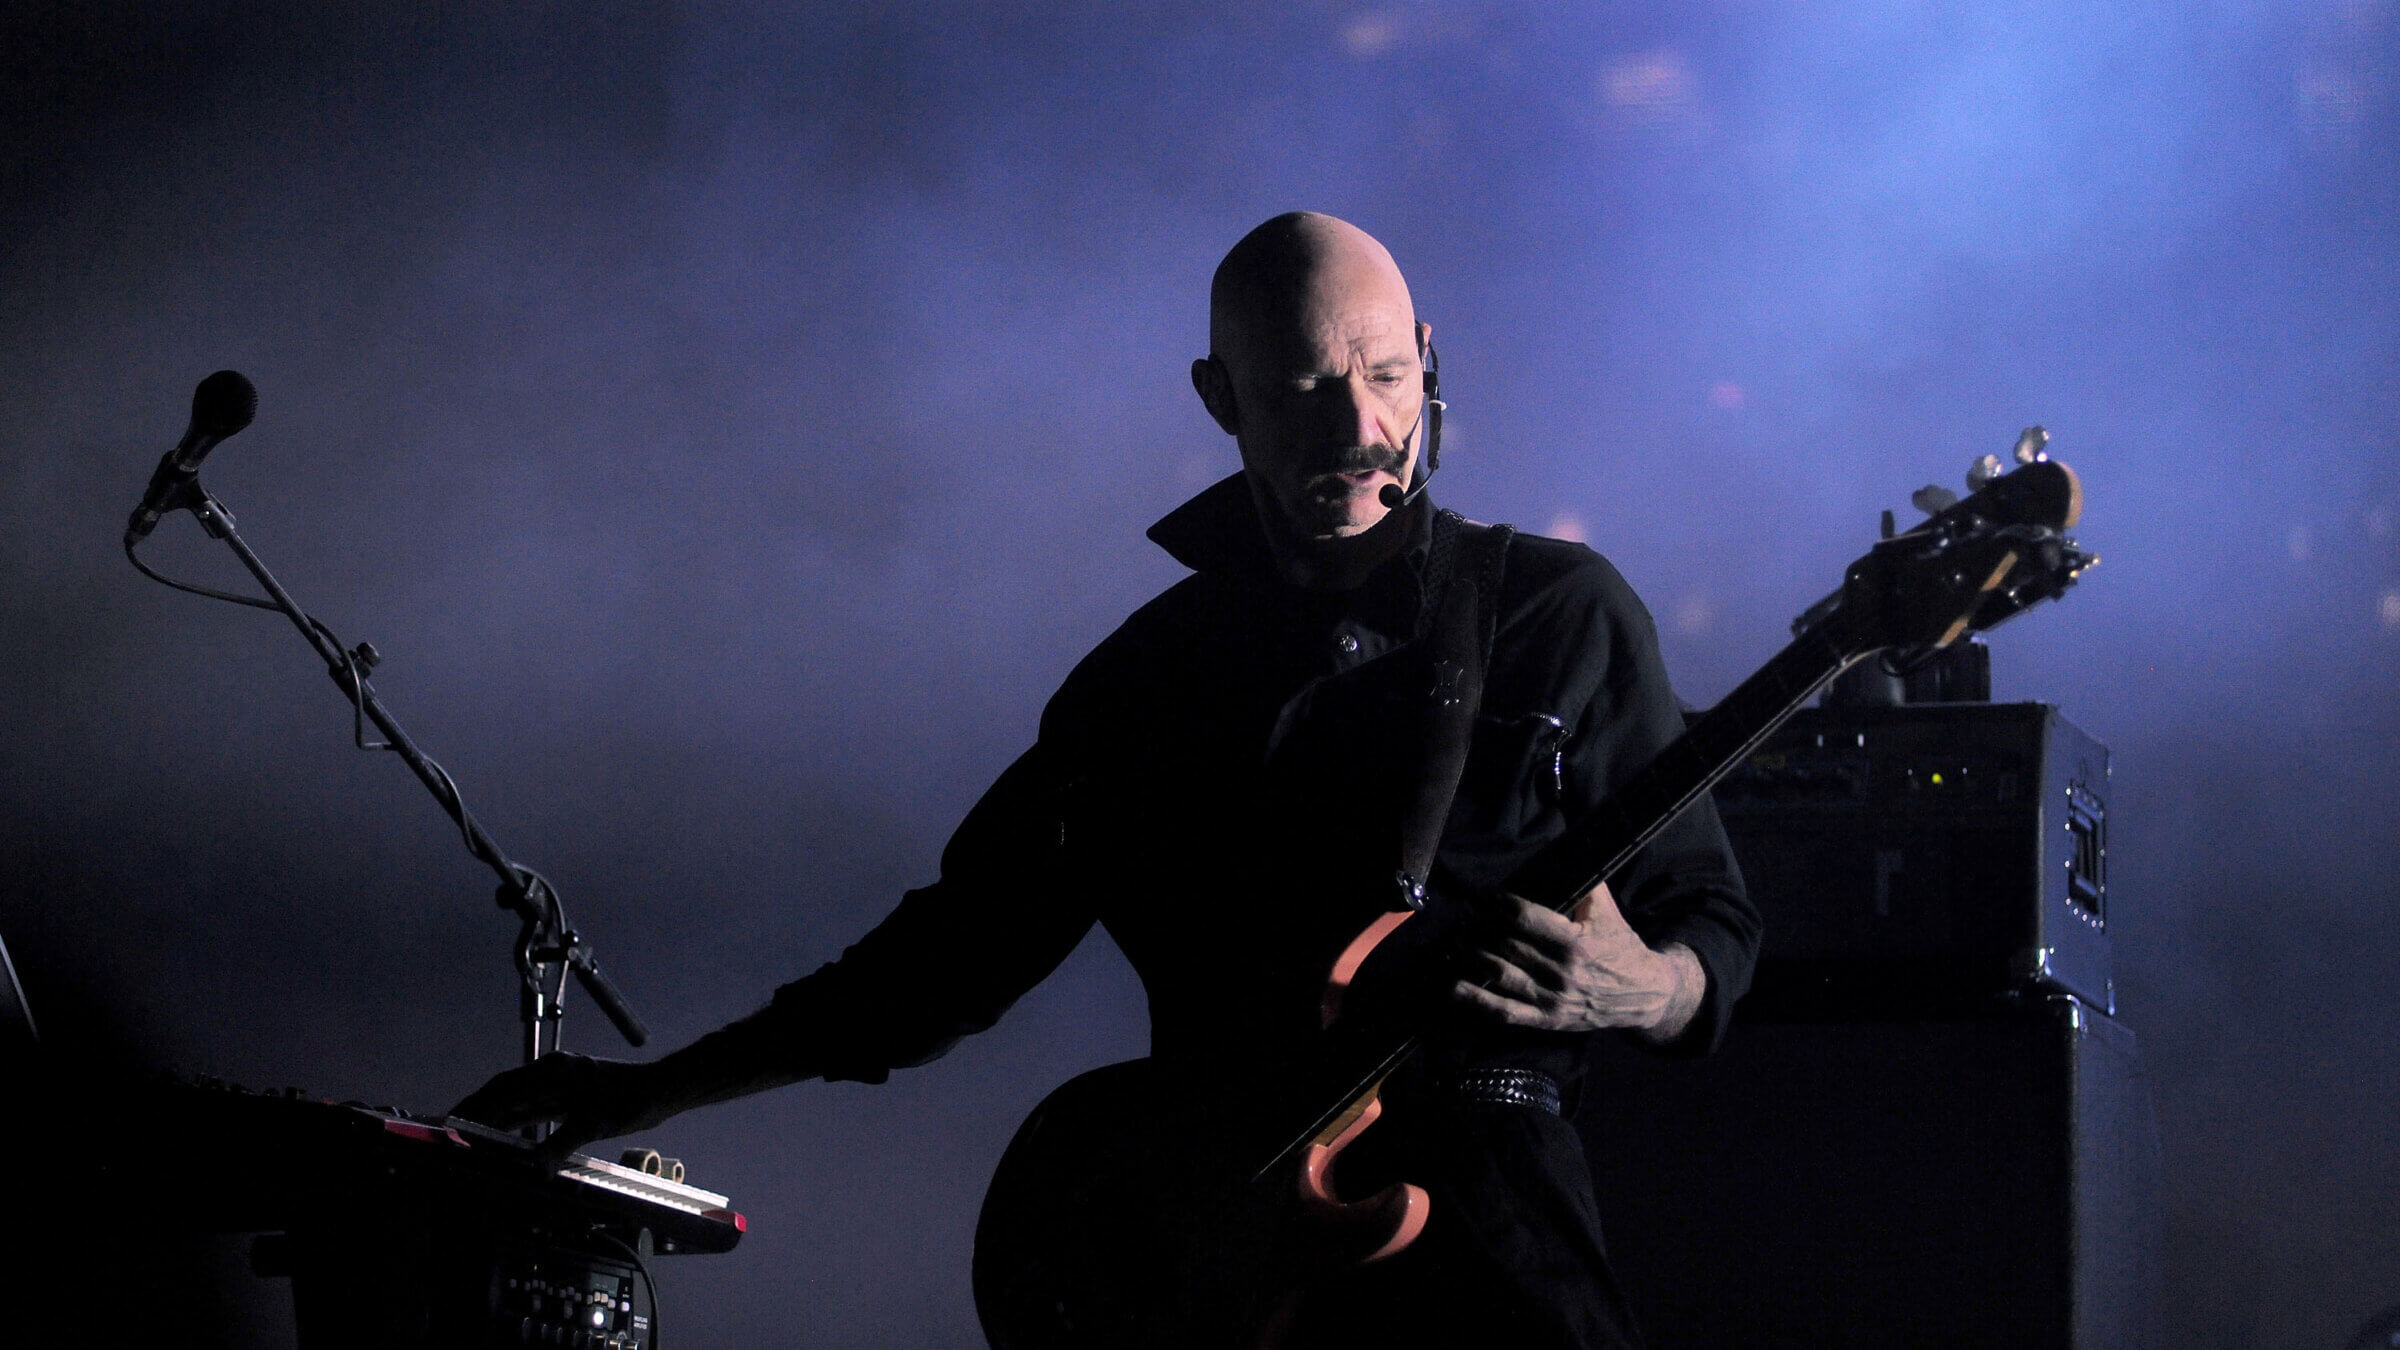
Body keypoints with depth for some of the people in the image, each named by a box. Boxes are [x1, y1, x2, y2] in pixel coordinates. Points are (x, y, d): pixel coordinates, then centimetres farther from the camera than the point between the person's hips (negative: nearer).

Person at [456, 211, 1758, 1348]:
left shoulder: (1563, 614, 6)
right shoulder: (1156, 665, 15)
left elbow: (1712, 933, 8)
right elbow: (957, 944, 20)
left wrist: (1638, 989, -17)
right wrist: (649, 1091, 17)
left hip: (1477, 1223, -2)